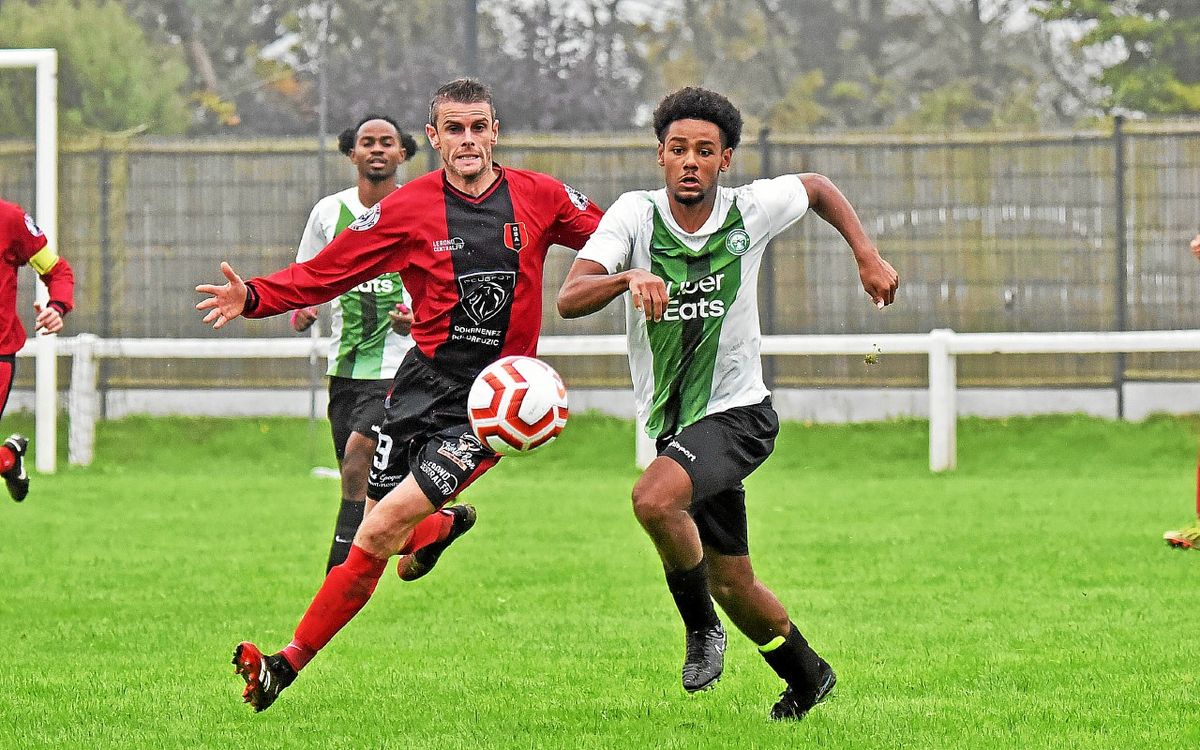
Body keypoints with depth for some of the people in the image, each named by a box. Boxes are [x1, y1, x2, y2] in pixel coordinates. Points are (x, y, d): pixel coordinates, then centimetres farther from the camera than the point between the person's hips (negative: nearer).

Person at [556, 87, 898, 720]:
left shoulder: (752, 209, -10)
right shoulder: (634, 215, -11)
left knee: (654, 498, -31)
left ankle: (701, 625, -8)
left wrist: (868, 257, 7)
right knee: (731, 581, 13)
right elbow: (569, 299, -24)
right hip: (673, 424, 3)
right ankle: (807, 677, 38)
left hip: (737, 412, -3)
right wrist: (630, 277, -43)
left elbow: (817, 187, 14)